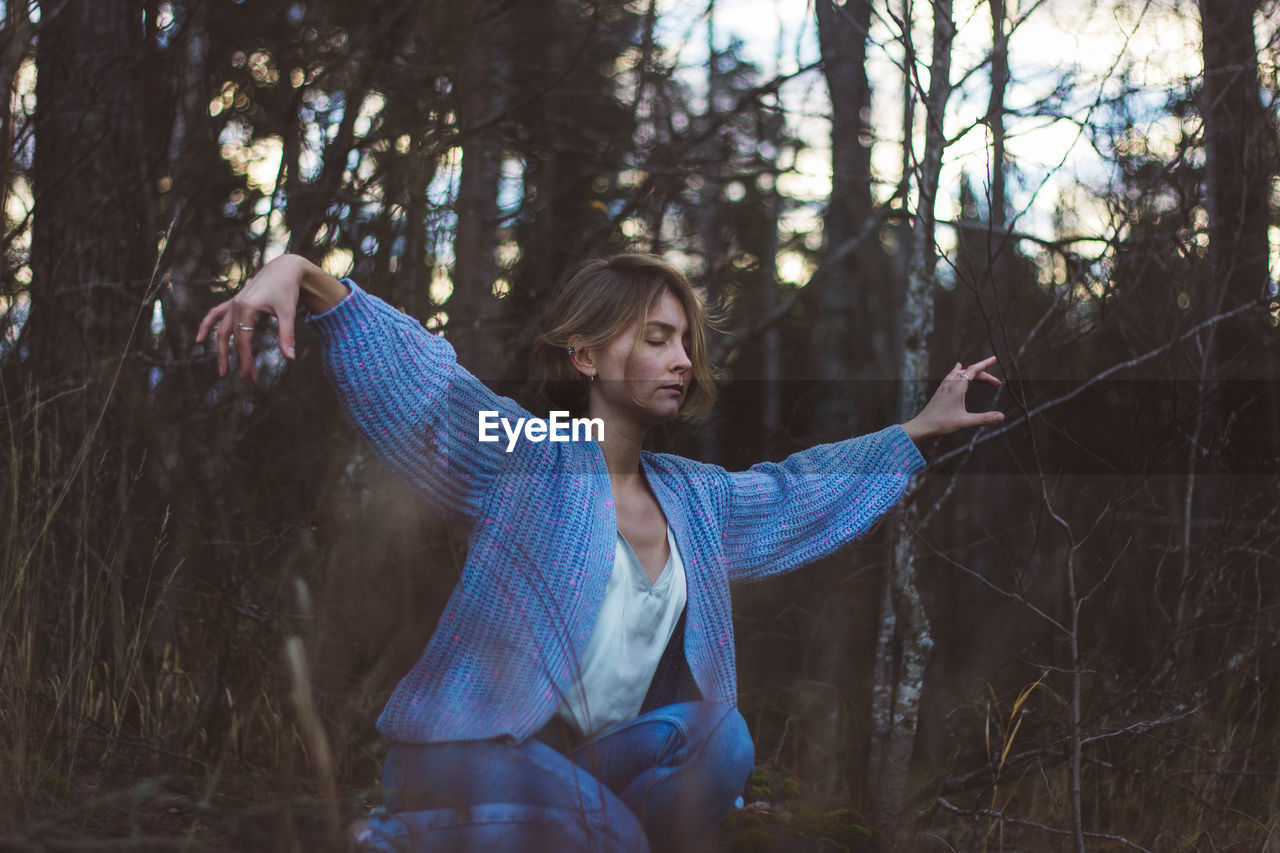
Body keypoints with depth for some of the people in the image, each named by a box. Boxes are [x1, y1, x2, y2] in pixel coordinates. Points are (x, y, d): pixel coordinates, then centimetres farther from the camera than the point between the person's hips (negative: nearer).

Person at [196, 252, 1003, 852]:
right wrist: (302, 276, -35)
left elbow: (801, 488, 29)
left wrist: (924, 427, 32)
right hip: (484, 756, -7)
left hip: (599, 762, 7)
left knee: (718, 737, -18)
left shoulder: (695, 499, 14)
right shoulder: (522, 459, -6)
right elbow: (409, 369, -18)